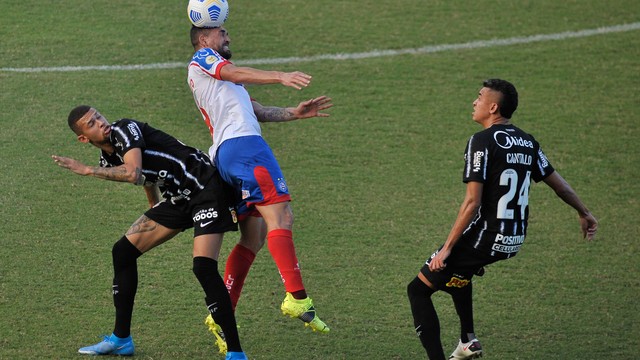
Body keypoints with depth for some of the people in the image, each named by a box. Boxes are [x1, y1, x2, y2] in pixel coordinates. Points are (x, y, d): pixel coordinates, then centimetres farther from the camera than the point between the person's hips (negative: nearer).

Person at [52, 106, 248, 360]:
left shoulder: (124, 129, -16)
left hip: (206, 187, -9)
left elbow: (133, 173, -32)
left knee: (204, 267, -24)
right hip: (178, 198, 9)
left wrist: (87, 171, -23)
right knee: (123, 251, 8)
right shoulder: (108, 160, 8)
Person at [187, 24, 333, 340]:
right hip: (242, 144, -10)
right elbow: (236, 73, -10)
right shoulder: (202, 58, 11)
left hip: (225, 156, 10)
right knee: (279, 216, -20)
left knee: (254, 235, 9)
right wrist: (281, 77, -23)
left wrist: (294, 113, 16)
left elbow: (255, 110, 28)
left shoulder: (217, 78, 36)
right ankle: (297, 298, -33)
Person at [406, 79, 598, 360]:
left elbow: (472, 202, -20)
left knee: (418, 290, 2)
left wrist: (447, 248, -16)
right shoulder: (527, 143, 7)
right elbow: (559, 184, 18)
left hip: (485, 239, -8)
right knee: (459, 270, 37)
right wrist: (584, 213, 35)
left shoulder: (482, 142, -15)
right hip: (514, 241, 8)